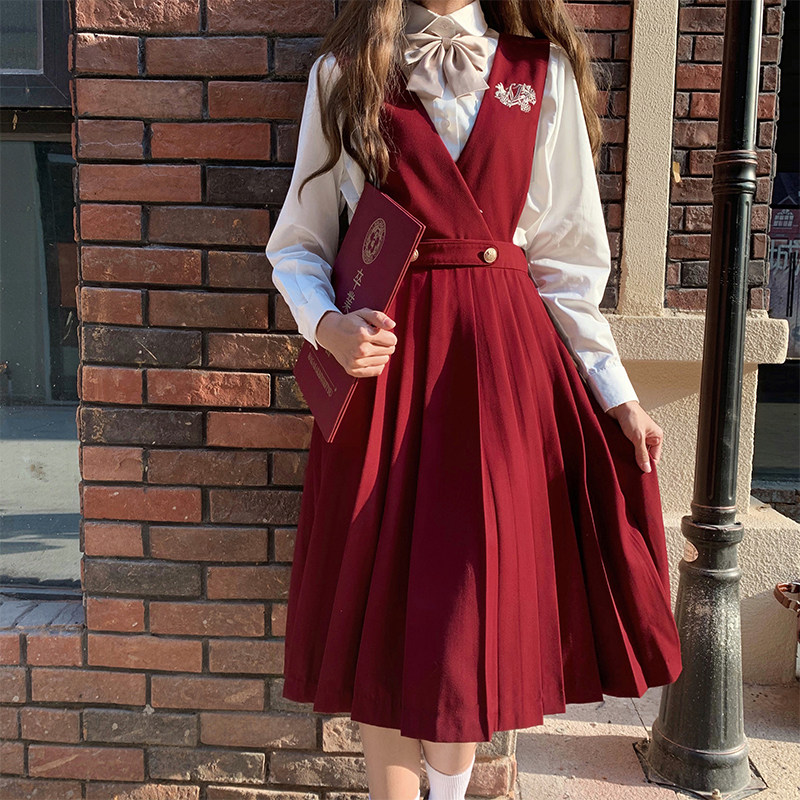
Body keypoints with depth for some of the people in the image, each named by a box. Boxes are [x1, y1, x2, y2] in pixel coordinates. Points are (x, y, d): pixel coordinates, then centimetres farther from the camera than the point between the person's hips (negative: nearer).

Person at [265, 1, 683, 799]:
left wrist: (616, 395, 6)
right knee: (379, 609, 6)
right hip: (385, 358, 0)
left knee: (473, 612, 1)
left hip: (506, 362, 1)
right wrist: (327, 326, -12)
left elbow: (567, 259, 9)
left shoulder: (544, 72, 9)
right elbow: (298, 246, 9)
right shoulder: (344, 73, 7)